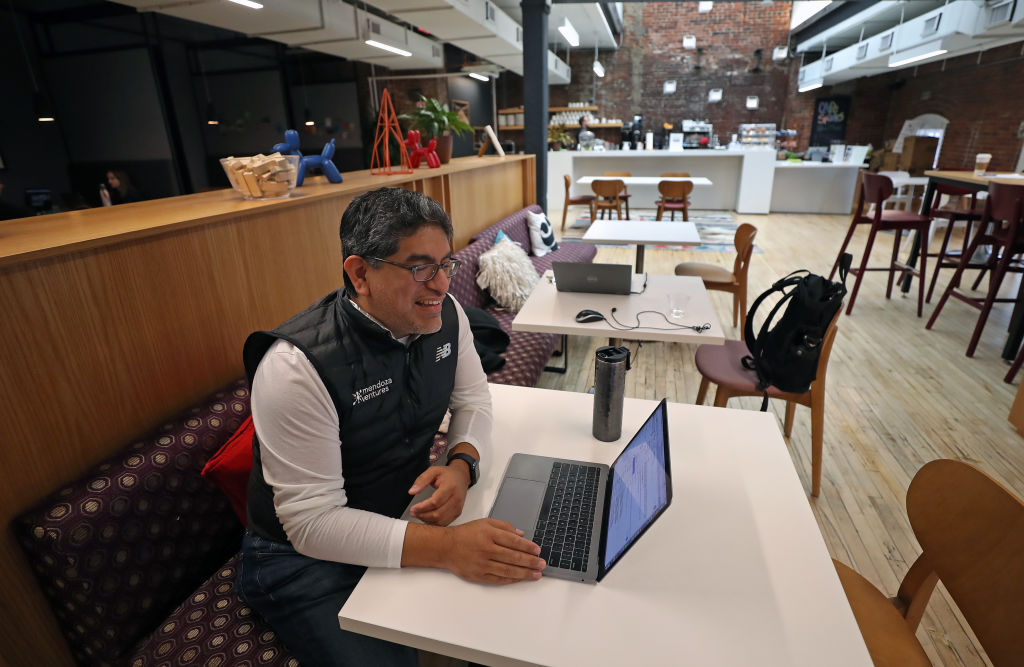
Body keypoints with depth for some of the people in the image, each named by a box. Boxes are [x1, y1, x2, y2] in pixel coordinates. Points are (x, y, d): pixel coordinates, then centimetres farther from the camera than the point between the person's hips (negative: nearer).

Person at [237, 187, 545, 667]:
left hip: (408, 511, 5)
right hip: (305, 554, -4)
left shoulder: (445, 314, -10)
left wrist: (461, 465, -19)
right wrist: (448, 546, -36)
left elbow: (473, 399, 2)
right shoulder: (296, 365, -29)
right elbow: (313, 523, -26)